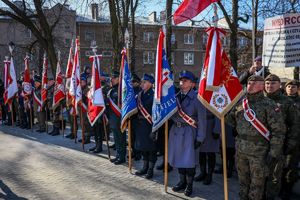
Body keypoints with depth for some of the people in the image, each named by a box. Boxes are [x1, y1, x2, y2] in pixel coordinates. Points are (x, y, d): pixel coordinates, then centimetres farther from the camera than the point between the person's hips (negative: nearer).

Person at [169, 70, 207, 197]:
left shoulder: (196, 98, -10)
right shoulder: (176, 96, 6)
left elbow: (202, 119, -10)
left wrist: (200, 138, -11)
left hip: (189, 132, -5)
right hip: (176, 130, 5)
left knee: (189, 160, 2)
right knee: (178, 158, 14)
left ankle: (189, 185, 19)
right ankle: (182, 181, 32)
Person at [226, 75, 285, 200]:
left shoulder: (269, 105, -10)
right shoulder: (240, 103, 6)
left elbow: (278, 130, -11)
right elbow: (232, 121, 13)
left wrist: (273, 153, -15)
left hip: (259, 151, -5)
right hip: (240, 150, 5)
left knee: (257, 183, 7)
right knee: (243, 181, 18)